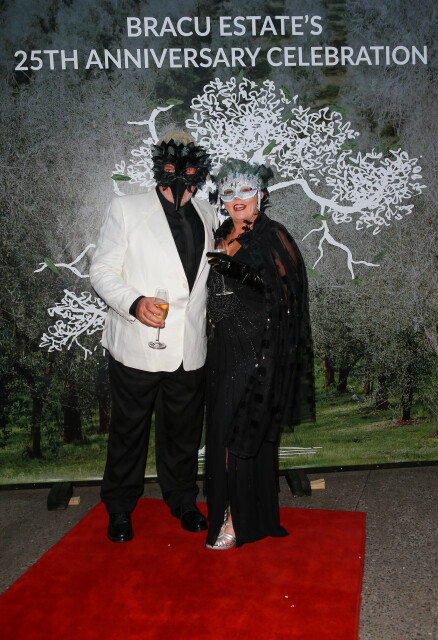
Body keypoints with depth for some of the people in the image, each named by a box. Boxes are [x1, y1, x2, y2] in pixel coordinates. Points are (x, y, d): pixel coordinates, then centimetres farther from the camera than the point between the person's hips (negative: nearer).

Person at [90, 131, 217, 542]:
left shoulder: (207, 216, 12)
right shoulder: (126, 209, -1)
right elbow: (102, 270, -6)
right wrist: (135, 302, -21)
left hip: (190, 350, 4)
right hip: (136, 348, -3)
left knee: (183, 431, 16)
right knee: (128, 430, 10)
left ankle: (182, 500, 37)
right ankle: (120, 508, 30)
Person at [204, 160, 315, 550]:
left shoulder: (272, 236, -7)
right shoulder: (222, 236, 12)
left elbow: (284, 292, -16)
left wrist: (241, 269, -28)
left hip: (255, 349, -7)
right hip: (224, 347, 7)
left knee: (241, 429, -5)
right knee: (224, 426, 11)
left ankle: (241, 520, 8)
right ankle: (228, 505, 26)